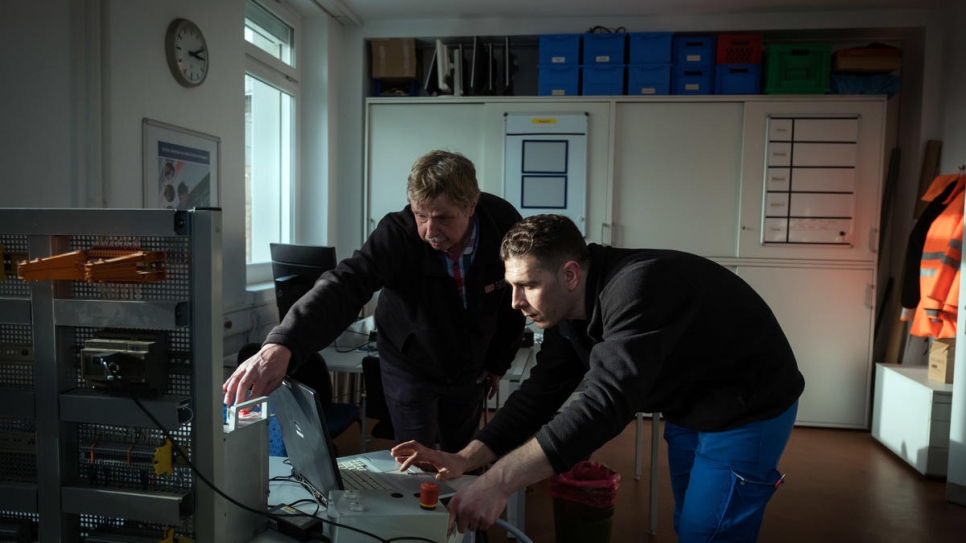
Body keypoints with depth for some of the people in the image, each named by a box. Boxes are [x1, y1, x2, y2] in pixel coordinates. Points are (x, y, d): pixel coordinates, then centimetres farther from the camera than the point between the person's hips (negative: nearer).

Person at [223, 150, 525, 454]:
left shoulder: (504, 224, -22)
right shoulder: (397, 234, -30)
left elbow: (516, 299, -6)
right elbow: (345, 286, -44)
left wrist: (498, 363, 2)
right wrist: (281, 345, -61)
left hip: (471, 370, 3)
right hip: (410, 366, -2)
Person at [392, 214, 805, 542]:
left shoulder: (637, 288, -35)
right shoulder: (567, 309, -7)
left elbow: (606, 402, -44)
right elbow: (540, 393, -6)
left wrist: (498, 481, -47)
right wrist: (465, 459, -16)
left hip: (748, 411, -8)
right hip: (688, 412, 8)